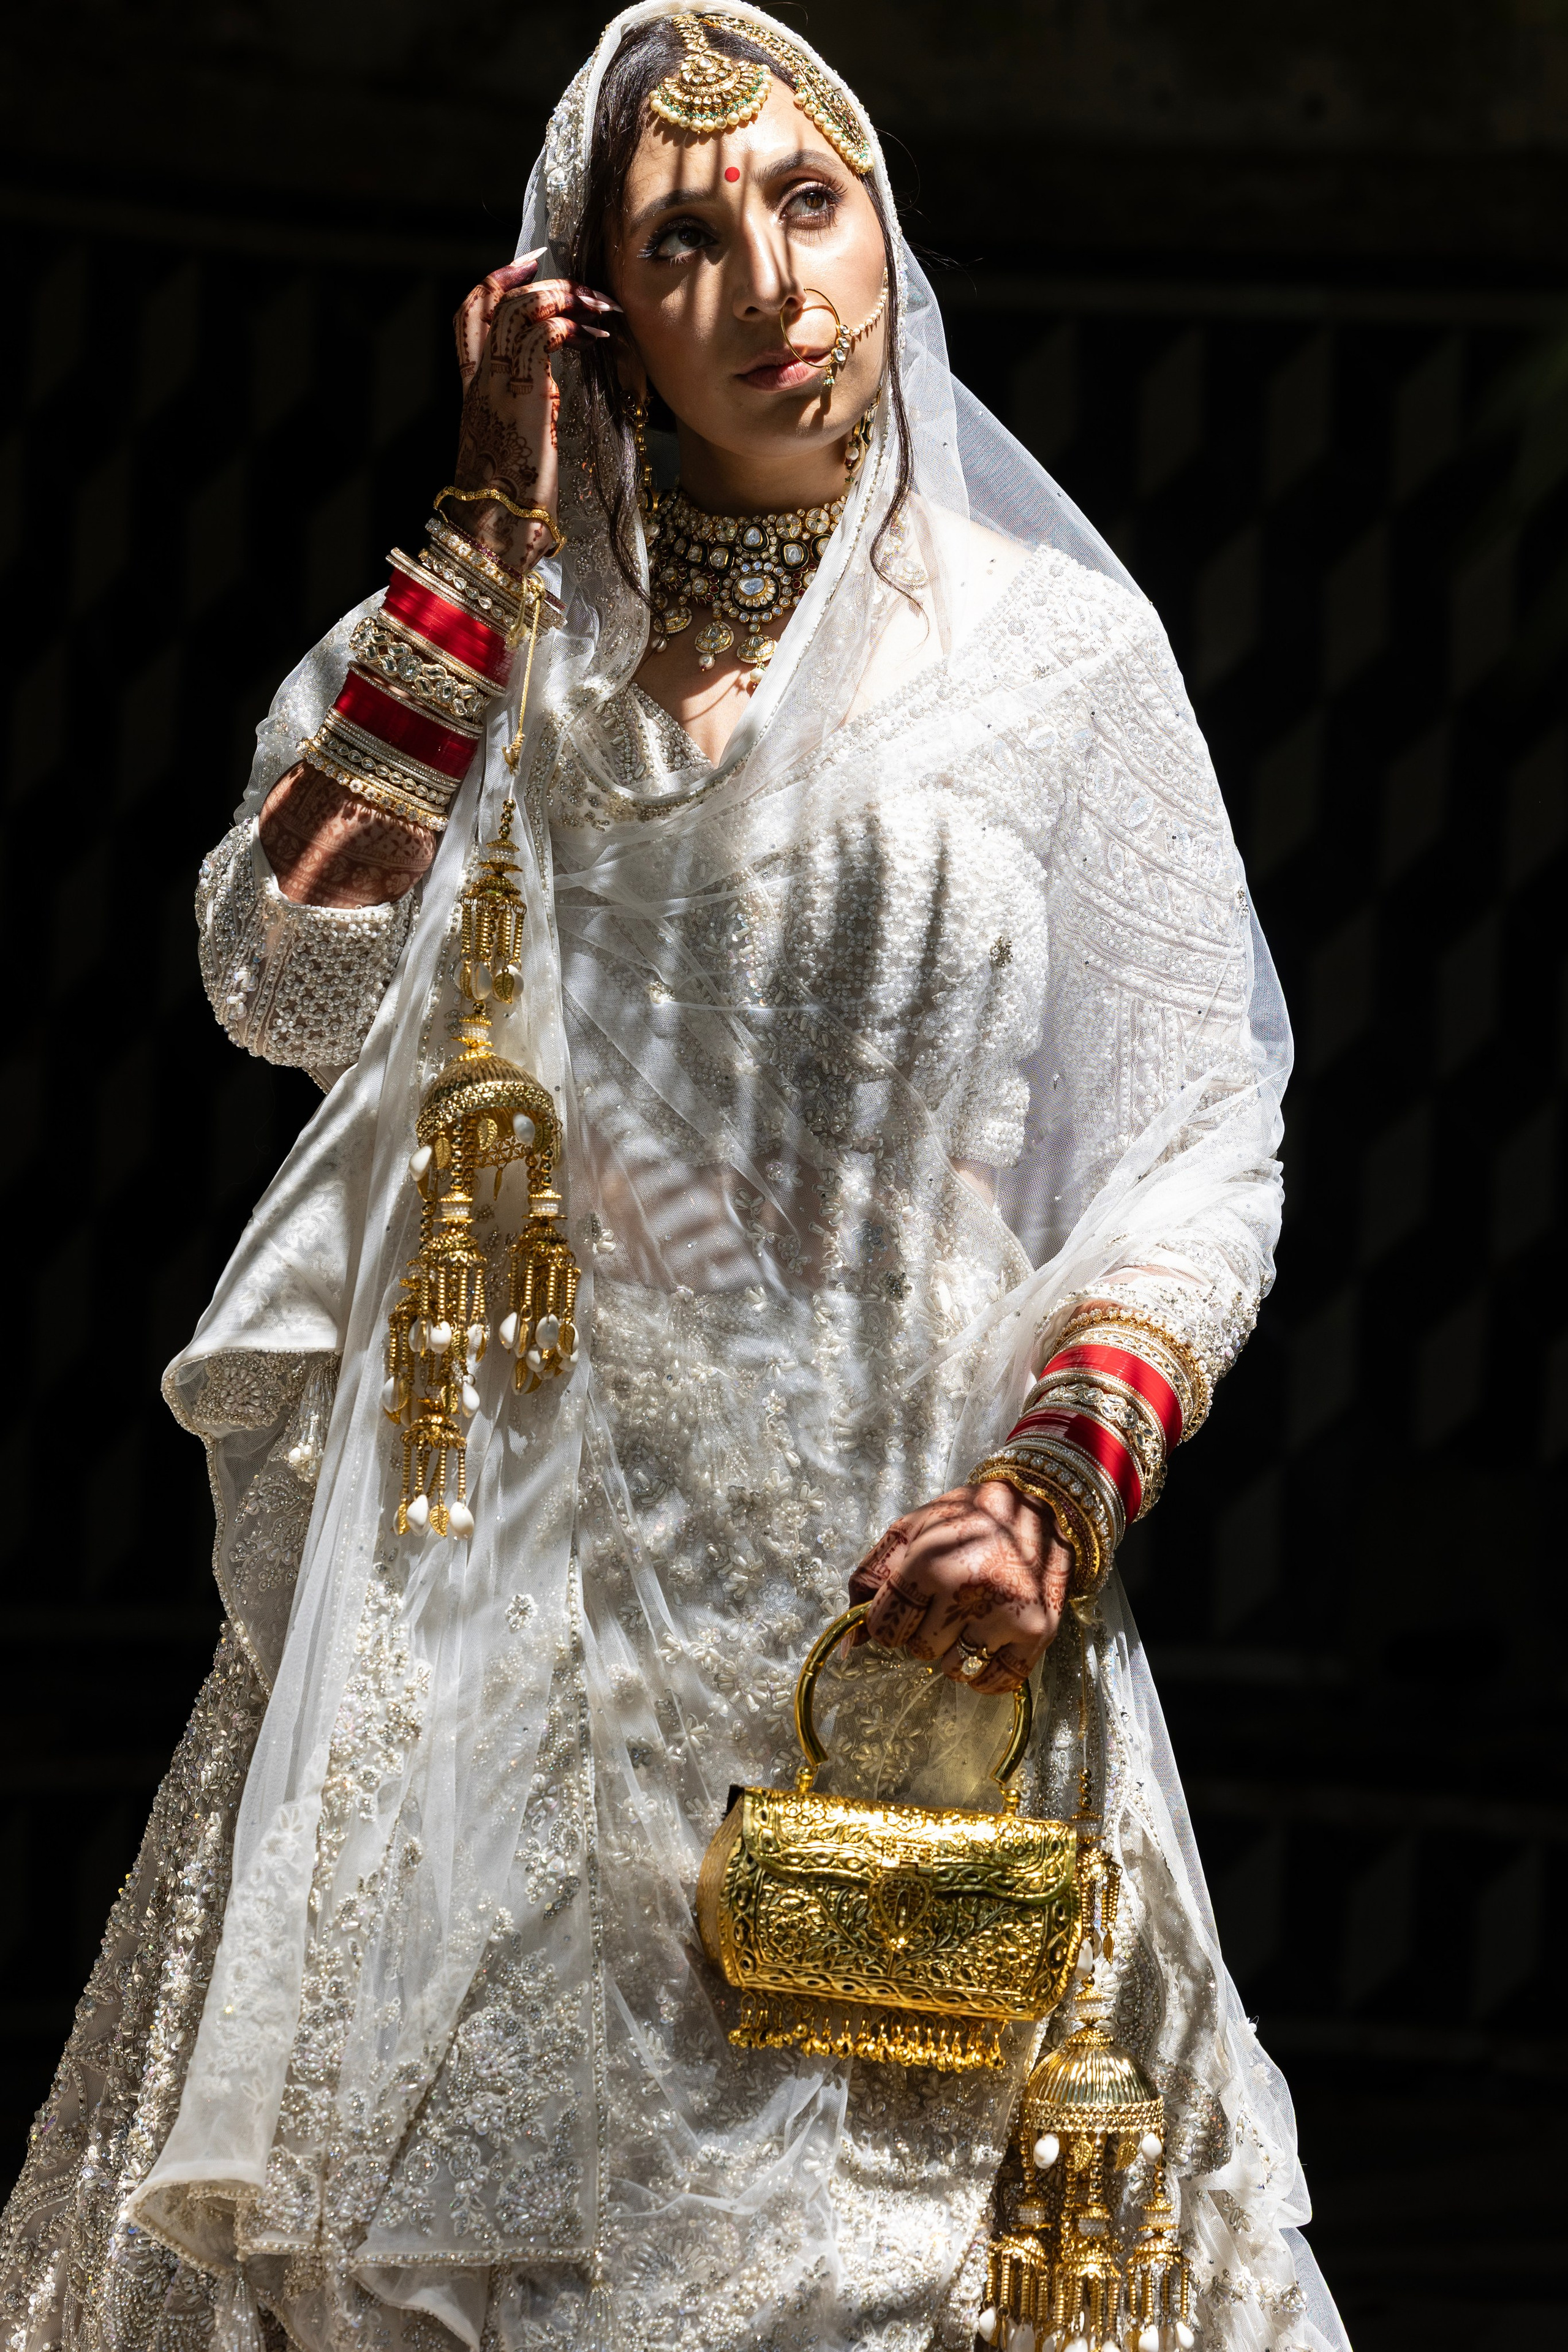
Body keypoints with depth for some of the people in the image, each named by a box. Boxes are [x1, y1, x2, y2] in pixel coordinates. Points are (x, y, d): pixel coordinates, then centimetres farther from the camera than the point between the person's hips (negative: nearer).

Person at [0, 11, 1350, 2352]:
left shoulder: (1054, 640, 4)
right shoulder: (521, 640, 13)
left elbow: (1197, 1134, 1)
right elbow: (286, 974, -1)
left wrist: (1059, 1491, -14)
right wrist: (493, 537, 0)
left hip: (892, 1591, -2)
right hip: (507, 1575, 3)